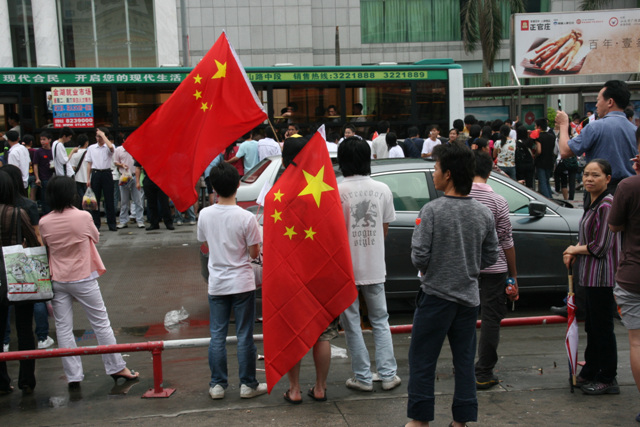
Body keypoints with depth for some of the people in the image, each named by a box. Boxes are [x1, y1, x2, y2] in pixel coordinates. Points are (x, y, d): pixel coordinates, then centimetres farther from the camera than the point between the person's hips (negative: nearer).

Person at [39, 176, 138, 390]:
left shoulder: (44, 223, -6)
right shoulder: (83, 216, -14)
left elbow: (45, 247, 8)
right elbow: (96, 237, 4)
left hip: (57, 281, 3)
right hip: (83, 279, -2)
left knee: (63, 328, 8)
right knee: (101, 323, 9)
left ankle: (73, 376, 10)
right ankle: (116, 367, 16)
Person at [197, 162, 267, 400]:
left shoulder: (205, 215, -5)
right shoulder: (246, 217, -15)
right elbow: (254, 253, -8)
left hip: (216, 284, 3)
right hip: (242, 282, -2)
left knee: (217, 335, 11)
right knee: (244, 335, 6)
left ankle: (217, 384, 17)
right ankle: (248, 385, 14)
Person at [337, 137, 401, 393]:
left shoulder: (336, 192, -13)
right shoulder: (383, 190, -2)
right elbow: (384, 229, 6)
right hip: (375, 267, 3)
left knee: (351, 324, 9)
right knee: (380, 321, 16)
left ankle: (363, 377, 14)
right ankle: (388, 374, 17)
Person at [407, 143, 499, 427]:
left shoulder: (432, 210, -15)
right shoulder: (484, 214, 0)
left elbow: (419, 256, -16)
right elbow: (490, 257, 7)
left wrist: (428, 271, 4)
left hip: (436, 296, -5)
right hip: (469, 297, 5)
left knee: (422, 360, 8)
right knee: (464, 361, 14)